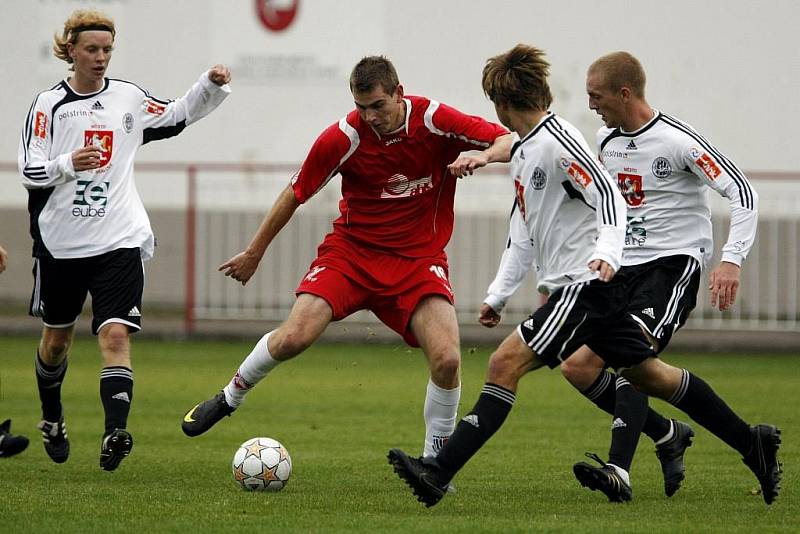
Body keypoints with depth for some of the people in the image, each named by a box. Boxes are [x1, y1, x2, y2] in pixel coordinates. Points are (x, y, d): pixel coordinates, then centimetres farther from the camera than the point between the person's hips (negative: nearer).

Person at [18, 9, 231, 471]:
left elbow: (177, 117, 17)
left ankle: (115, 433, -26)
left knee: (116, 334, -16)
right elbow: (30, 170, -5)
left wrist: (211, 86, 1)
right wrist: (68, 164, -24)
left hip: (119, 241, 0)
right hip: (61, 241, 0)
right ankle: (52, 420, 40)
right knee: (58, 335, 16)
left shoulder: (128, 98, 4)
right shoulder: (50, 104, -2)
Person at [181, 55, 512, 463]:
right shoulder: (342, 138, -14)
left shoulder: (436, 121, -15)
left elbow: (511, 142, -9)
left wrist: (483, 154, -33)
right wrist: (254, 253, 8)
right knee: (294, 337, -17)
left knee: (447, 359, -19)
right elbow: (295, 194, 0)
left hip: (418, 257, 0)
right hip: (351, 248, 0)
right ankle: (228, 398, 13)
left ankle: (434, 461, 2)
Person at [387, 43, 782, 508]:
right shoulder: (523, 151, 16)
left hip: (590, 283, -10)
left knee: (506, 362, -18)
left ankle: (439, 473, -24)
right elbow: (525, 230, 25)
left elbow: (610, 198, -20)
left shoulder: (559, 141, -14)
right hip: (569, 285, 10)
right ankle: (753, 444, 23)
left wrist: (607, 252, -35)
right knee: (648, 374, 15)